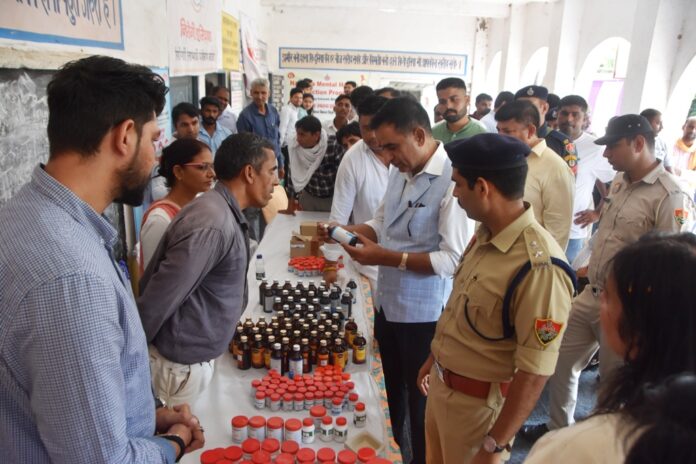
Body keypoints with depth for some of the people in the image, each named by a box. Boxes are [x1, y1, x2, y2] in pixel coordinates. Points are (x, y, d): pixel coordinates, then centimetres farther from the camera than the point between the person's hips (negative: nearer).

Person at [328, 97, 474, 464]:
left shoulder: (452, 180, -23)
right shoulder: (400, 172, 3)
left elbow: (454, 259, -27)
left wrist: (387, 257, -27)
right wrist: (351, 231, -7)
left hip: (423, 313, -8)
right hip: (387, 302, 8)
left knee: (420, 401, 14)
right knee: (390, 390, 27)